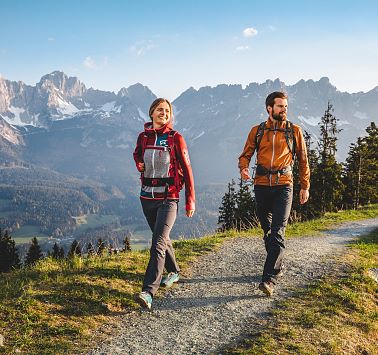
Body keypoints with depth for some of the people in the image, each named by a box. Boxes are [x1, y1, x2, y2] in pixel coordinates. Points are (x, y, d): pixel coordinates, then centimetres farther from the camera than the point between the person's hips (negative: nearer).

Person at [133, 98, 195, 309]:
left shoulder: (175, 138, -5)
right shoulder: (143, 137, 6)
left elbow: (186, 169, -3)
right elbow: (137, 155, 28)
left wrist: (190, 201, -5)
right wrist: (140, 165, 3)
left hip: (168, 198, -5)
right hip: (147, 197, 5)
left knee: (158, 243, -16)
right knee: (162, 238, 19)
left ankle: (149, 291, -19)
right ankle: (174, 272, 41)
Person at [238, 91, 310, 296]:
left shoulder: (294, 131, 5)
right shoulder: (257, 131, 7)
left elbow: (303, 160, 11)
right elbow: (245, 155, 10)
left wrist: (305, 186, 10)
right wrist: (243, 168, -13)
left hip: (283, 186, -3)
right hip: (261, 186, 3)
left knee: (277, 233, -13)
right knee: (267, 230, 15)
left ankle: (269, 279, -15)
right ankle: (277, 265, 34)